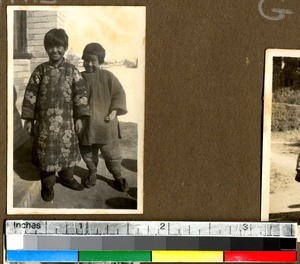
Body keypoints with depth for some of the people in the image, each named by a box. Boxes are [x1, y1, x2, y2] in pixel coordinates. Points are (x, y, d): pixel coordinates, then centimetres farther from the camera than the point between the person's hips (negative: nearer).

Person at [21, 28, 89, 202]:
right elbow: (30, 94, 2)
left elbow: (80, 93, 1)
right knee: (46, 150, 4)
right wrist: (28, 118, -1)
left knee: (68, 148, 10)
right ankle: (48, 184, 17)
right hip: (45, 119, -1)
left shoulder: (72, 71, 1)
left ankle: (67, 177, 32)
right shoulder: (40, 70, 0)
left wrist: (79, 117, -3)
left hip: (66, 119, 1)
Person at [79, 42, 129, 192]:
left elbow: (119, 94, -5)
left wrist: (114, 111, -18)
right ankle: (92, 173, 36)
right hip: (85, 124, 3)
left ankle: (118, 176, 24)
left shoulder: (107, 76, -3)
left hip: (105, 123, -2)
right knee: (87, 152, 13)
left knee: (111, 152, 6)